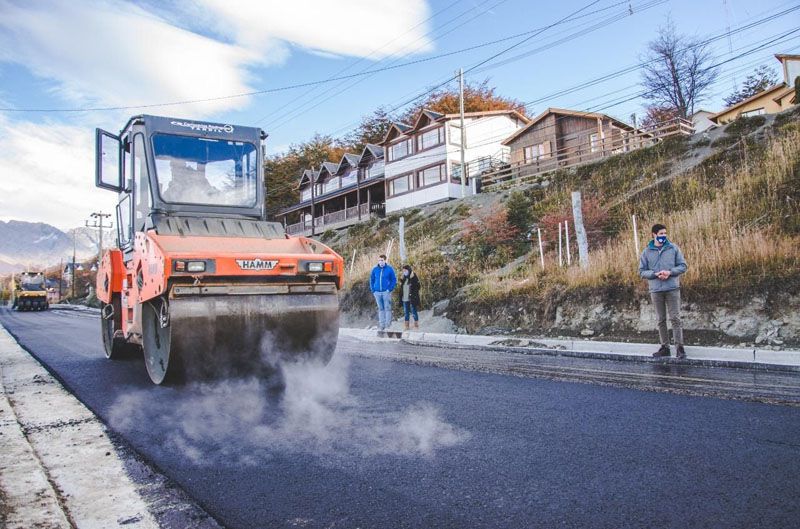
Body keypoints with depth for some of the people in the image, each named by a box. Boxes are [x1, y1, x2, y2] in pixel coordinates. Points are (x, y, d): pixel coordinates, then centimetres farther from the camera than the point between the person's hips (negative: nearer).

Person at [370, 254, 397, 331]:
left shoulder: (389, 269, -3)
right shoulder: (375, 269, 5)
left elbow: (394, 280, 0)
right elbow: (371, 280, 12)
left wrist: (390, 289, -9)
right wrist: (373, 289, 2)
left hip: (386, 292, -3)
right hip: (377, 292, 3)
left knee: (387, 308, -3)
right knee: (380, 309, 9)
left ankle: (387, 325, 1)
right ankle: (381, 325, 15)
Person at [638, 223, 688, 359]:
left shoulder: (673, 248, 3)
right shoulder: (647, 252, 3)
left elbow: (683, 266, 4)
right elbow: (642, 271, 4)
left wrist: (670, 272, -13)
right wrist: (656, 274, -13)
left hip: (672, 289, -1)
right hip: (656, 290, 1)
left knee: (675, 318, -3)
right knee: (661, 320, 8)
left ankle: (679, 347, 3)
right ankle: (665, 347, 17)